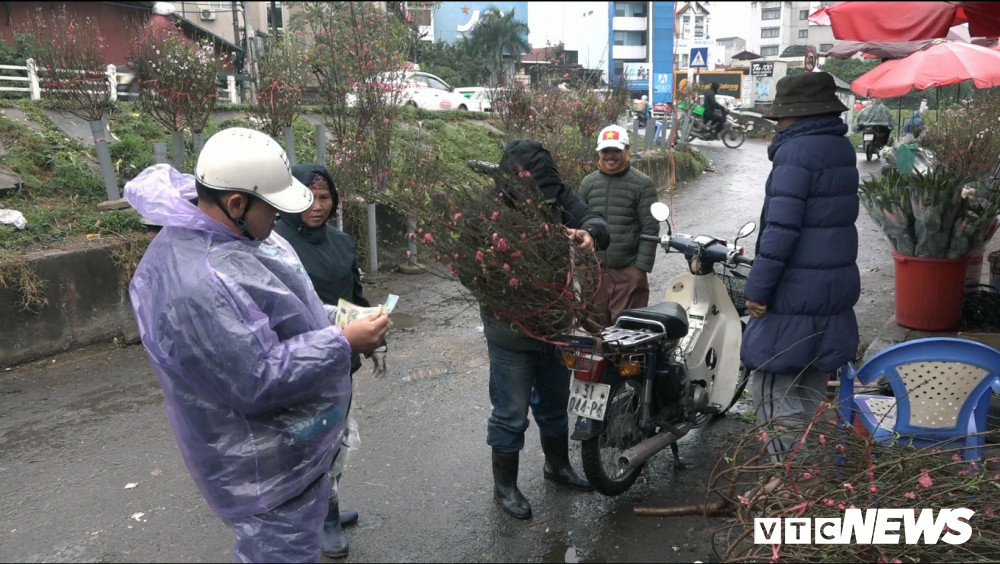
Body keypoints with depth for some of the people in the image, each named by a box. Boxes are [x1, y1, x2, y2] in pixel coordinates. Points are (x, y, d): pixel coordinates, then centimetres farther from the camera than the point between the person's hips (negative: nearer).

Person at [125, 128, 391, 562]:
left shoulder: (230, 232, -2)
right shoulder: (196, 283, -34)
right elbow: (256, 380, -31)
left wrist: (331, 315, 5)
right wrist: (343, 343, -26)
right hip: (267, 466, -10)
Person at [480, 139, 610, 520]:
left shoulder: (559, 194, -6)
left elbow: (595, 221, -9)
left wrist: (588, 234, -33)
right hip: (511, 332, -5)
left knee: (555, 403, 25)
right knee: (511, 414, 8)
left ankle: (557, 465, 49)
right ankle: (504, 485, 30)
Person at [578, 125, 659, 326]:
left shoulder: (642, 184, -3)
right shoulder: (588, 183, 9)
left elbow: (650, 229, -6)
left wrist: (642, 266, -11)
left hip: (629, 270, -4)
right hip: (595, 269, 4)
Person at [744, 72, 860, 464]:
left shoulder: (797, 152, -15)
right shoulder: (842, 149, 13)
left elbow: (781, 227, -21)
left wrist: (758, 288, -17)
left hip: (794, 297, -9)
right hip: (835, 295, 9)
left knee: (772, 391, -2)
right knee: (810, 391, 17)